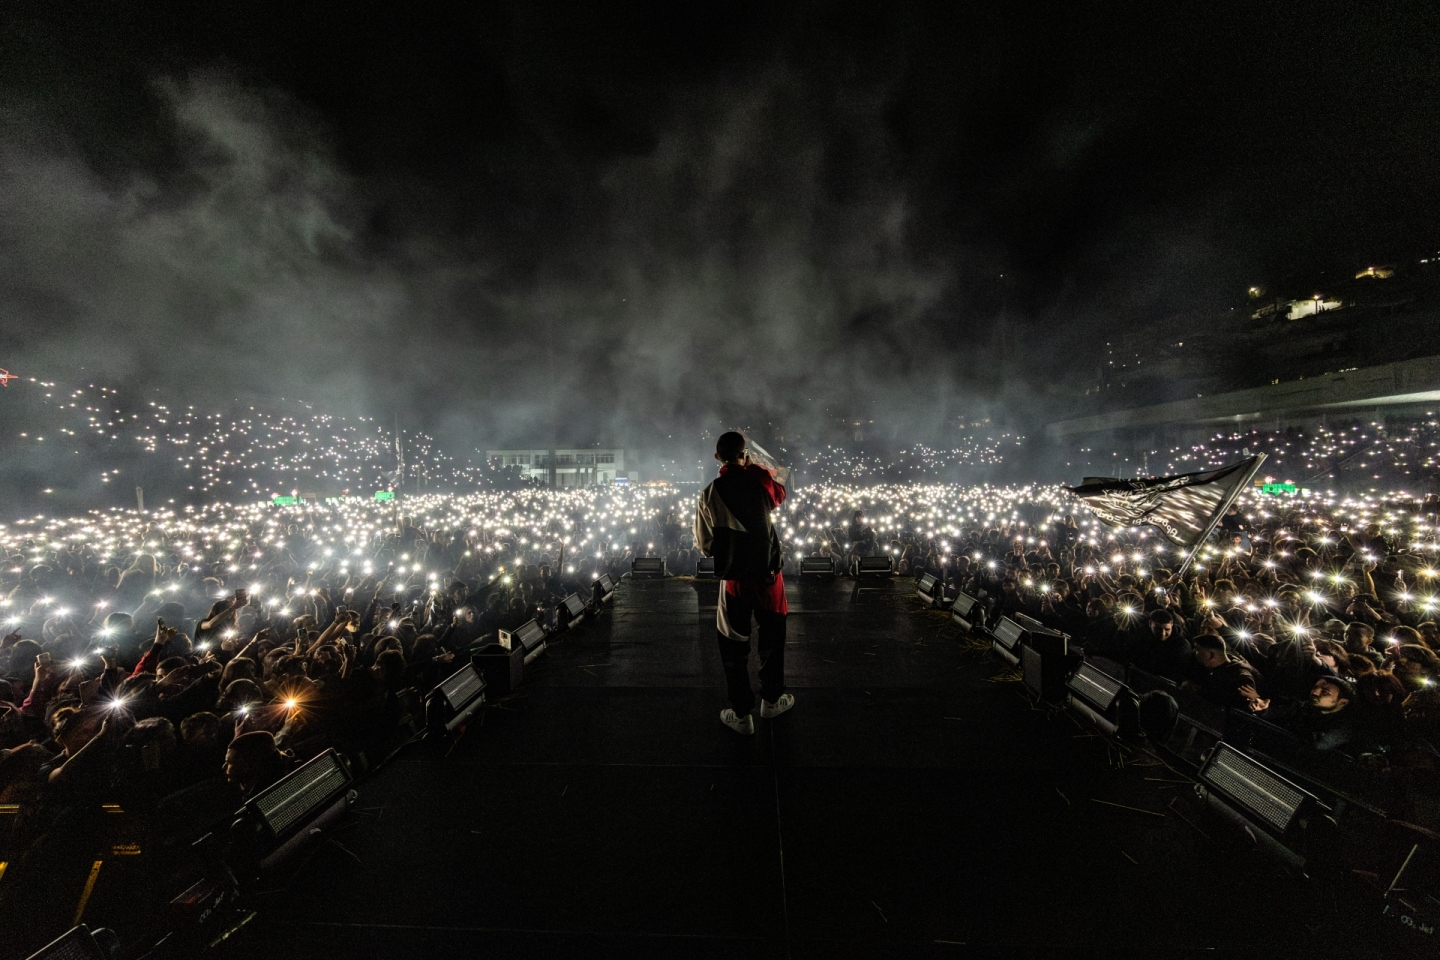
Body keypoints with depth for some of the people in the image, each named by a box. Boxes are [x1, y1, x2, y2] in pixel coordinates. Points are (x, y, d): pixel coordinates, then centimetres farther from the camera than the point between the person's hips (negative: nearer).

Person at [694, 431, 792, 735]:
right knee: (772, 636, 22)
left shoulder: (708, 495, -8)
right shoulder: (759, 481, -8)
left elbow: (704, 546, -2)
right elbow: (781, 494, 16)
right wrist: (754, 467, 15)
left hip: (734, 578, -1)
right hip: (768, 572, 1)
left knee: (734, 643, 15)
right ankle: (771, 699, 40)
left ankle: (741, 713, 28)